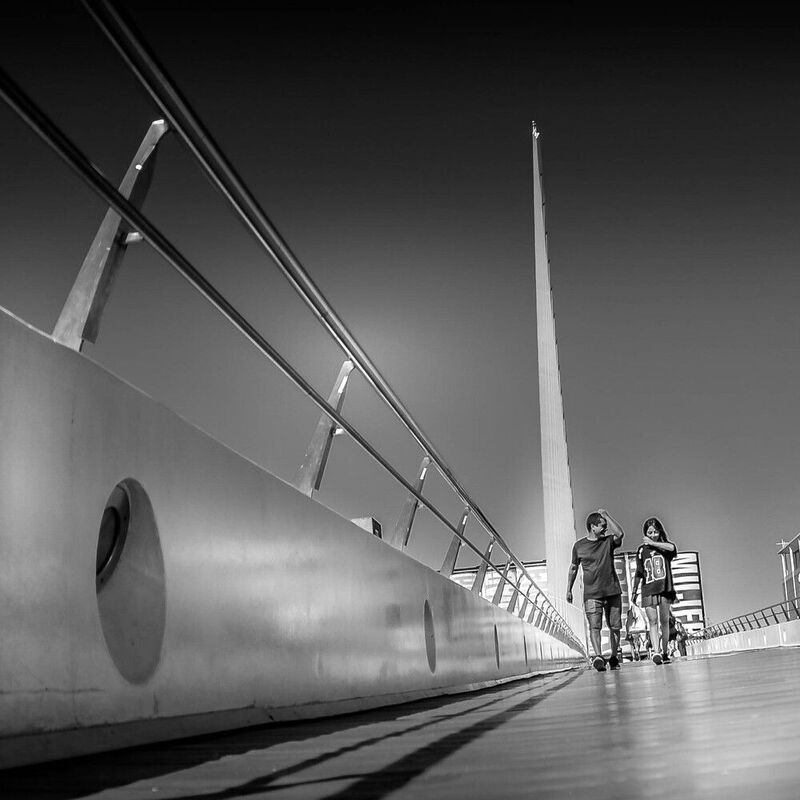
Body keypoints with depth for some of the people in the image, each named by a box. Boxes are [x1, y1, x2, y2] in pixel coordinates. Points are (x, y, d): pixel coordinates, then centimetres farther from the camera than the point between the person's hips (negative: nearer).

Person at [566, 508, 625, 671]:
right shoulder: (579, 546, 5)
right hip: (592, 594, -1)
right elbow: (573, 568, 16)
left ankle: (614, 658, 20)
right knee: (594, 626, -16)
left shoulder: (608, 541, 5)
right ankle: (598, 657, -28)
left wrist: (606, 514, -12)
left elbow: (620, 534, -17)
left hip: (613, 591, 1)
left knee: (615, 627, 6)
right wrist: (569, 589, 16)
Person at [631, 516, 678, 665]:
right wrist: (634, 591, 15)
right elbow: (639, 573, 14)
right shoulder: (641, 550, 8)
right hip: (648, 590, 0)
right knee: (653, 621, -10)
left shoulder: (664, 546, 5)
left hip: (665, 589, 0)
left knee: (664, 621, 4)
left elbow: (672, 548, -22)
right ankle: (656, 652, -20)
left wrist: (652, 543, -16)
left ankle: (665, 652, 14)